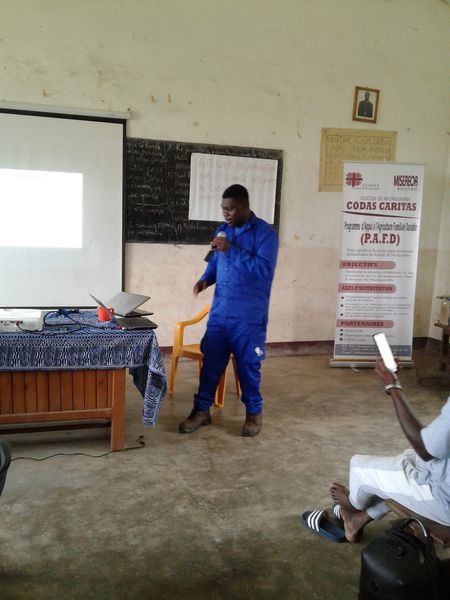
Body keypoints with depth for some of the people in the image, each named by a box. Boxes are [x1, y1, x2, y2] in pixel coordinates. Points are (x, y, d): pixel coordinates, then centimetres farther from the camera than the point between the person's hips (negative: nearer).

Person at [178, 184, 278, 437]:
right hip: (219, 311, 6)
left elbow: (264, 270, -21)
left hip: (249, 315, -5)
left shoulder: (265, 232, -10)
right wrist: (206, 278, 0)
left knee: (248, 364, 5)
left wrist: (231, 249, -23)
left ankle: (254, 412, 24)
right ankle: (202, 410, 22)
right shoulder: (223, 230, 10)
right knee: (211, 361, 9)